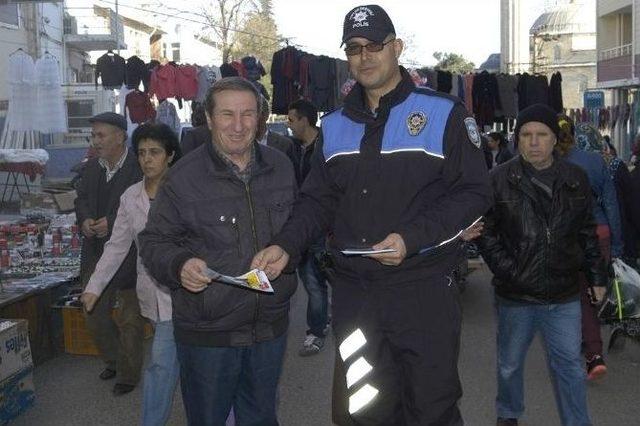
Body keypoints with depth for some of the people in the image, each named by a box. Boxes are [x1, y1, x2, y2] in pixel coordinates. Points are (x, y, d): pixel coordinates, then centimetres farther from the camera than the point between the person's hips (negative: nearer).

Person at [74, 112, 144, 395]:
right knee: (94, 315, 16)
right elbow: (81, 199, 14)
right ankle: (114, 360, 39)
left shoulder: (139, 168, -17)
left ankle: (128, 375, 25)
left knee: (129, 320, 8)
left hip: (129, 254, -7)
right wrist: (85, 220, -7)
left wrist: (112, 222, -25)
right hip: (97, 253, 7)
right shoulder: (92, 167, 6)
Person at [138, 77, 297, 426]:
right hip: (207, 333, -4)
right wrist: (178, 265, -26)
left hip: (270, 327, 4)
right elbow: (153, 241, -7)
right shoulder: (183, 177, -12)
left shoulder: (281, 167, 4)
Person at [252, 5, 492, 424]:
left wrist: (412, 239, -19)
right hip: (354, 294, 4)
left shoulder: (443, 113, -3)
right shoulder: (334, 126, 11)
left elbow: (474, 192, -6)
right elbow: (318, 201, 13)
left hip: (424, 293, -4)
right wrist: (286, 246, -6)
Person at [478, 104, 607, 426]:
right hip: (515, 296, -1)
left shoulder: (576, 179, 3)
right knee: (510, 364, 18)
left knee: (570, 366, 8)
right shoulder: (500, 179, -7)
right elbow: (486, 233, -5)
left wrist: (597, 276, 11)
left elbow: (587, 233, 11)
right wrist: (508, 272, -13)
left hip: (564, 296, 1)